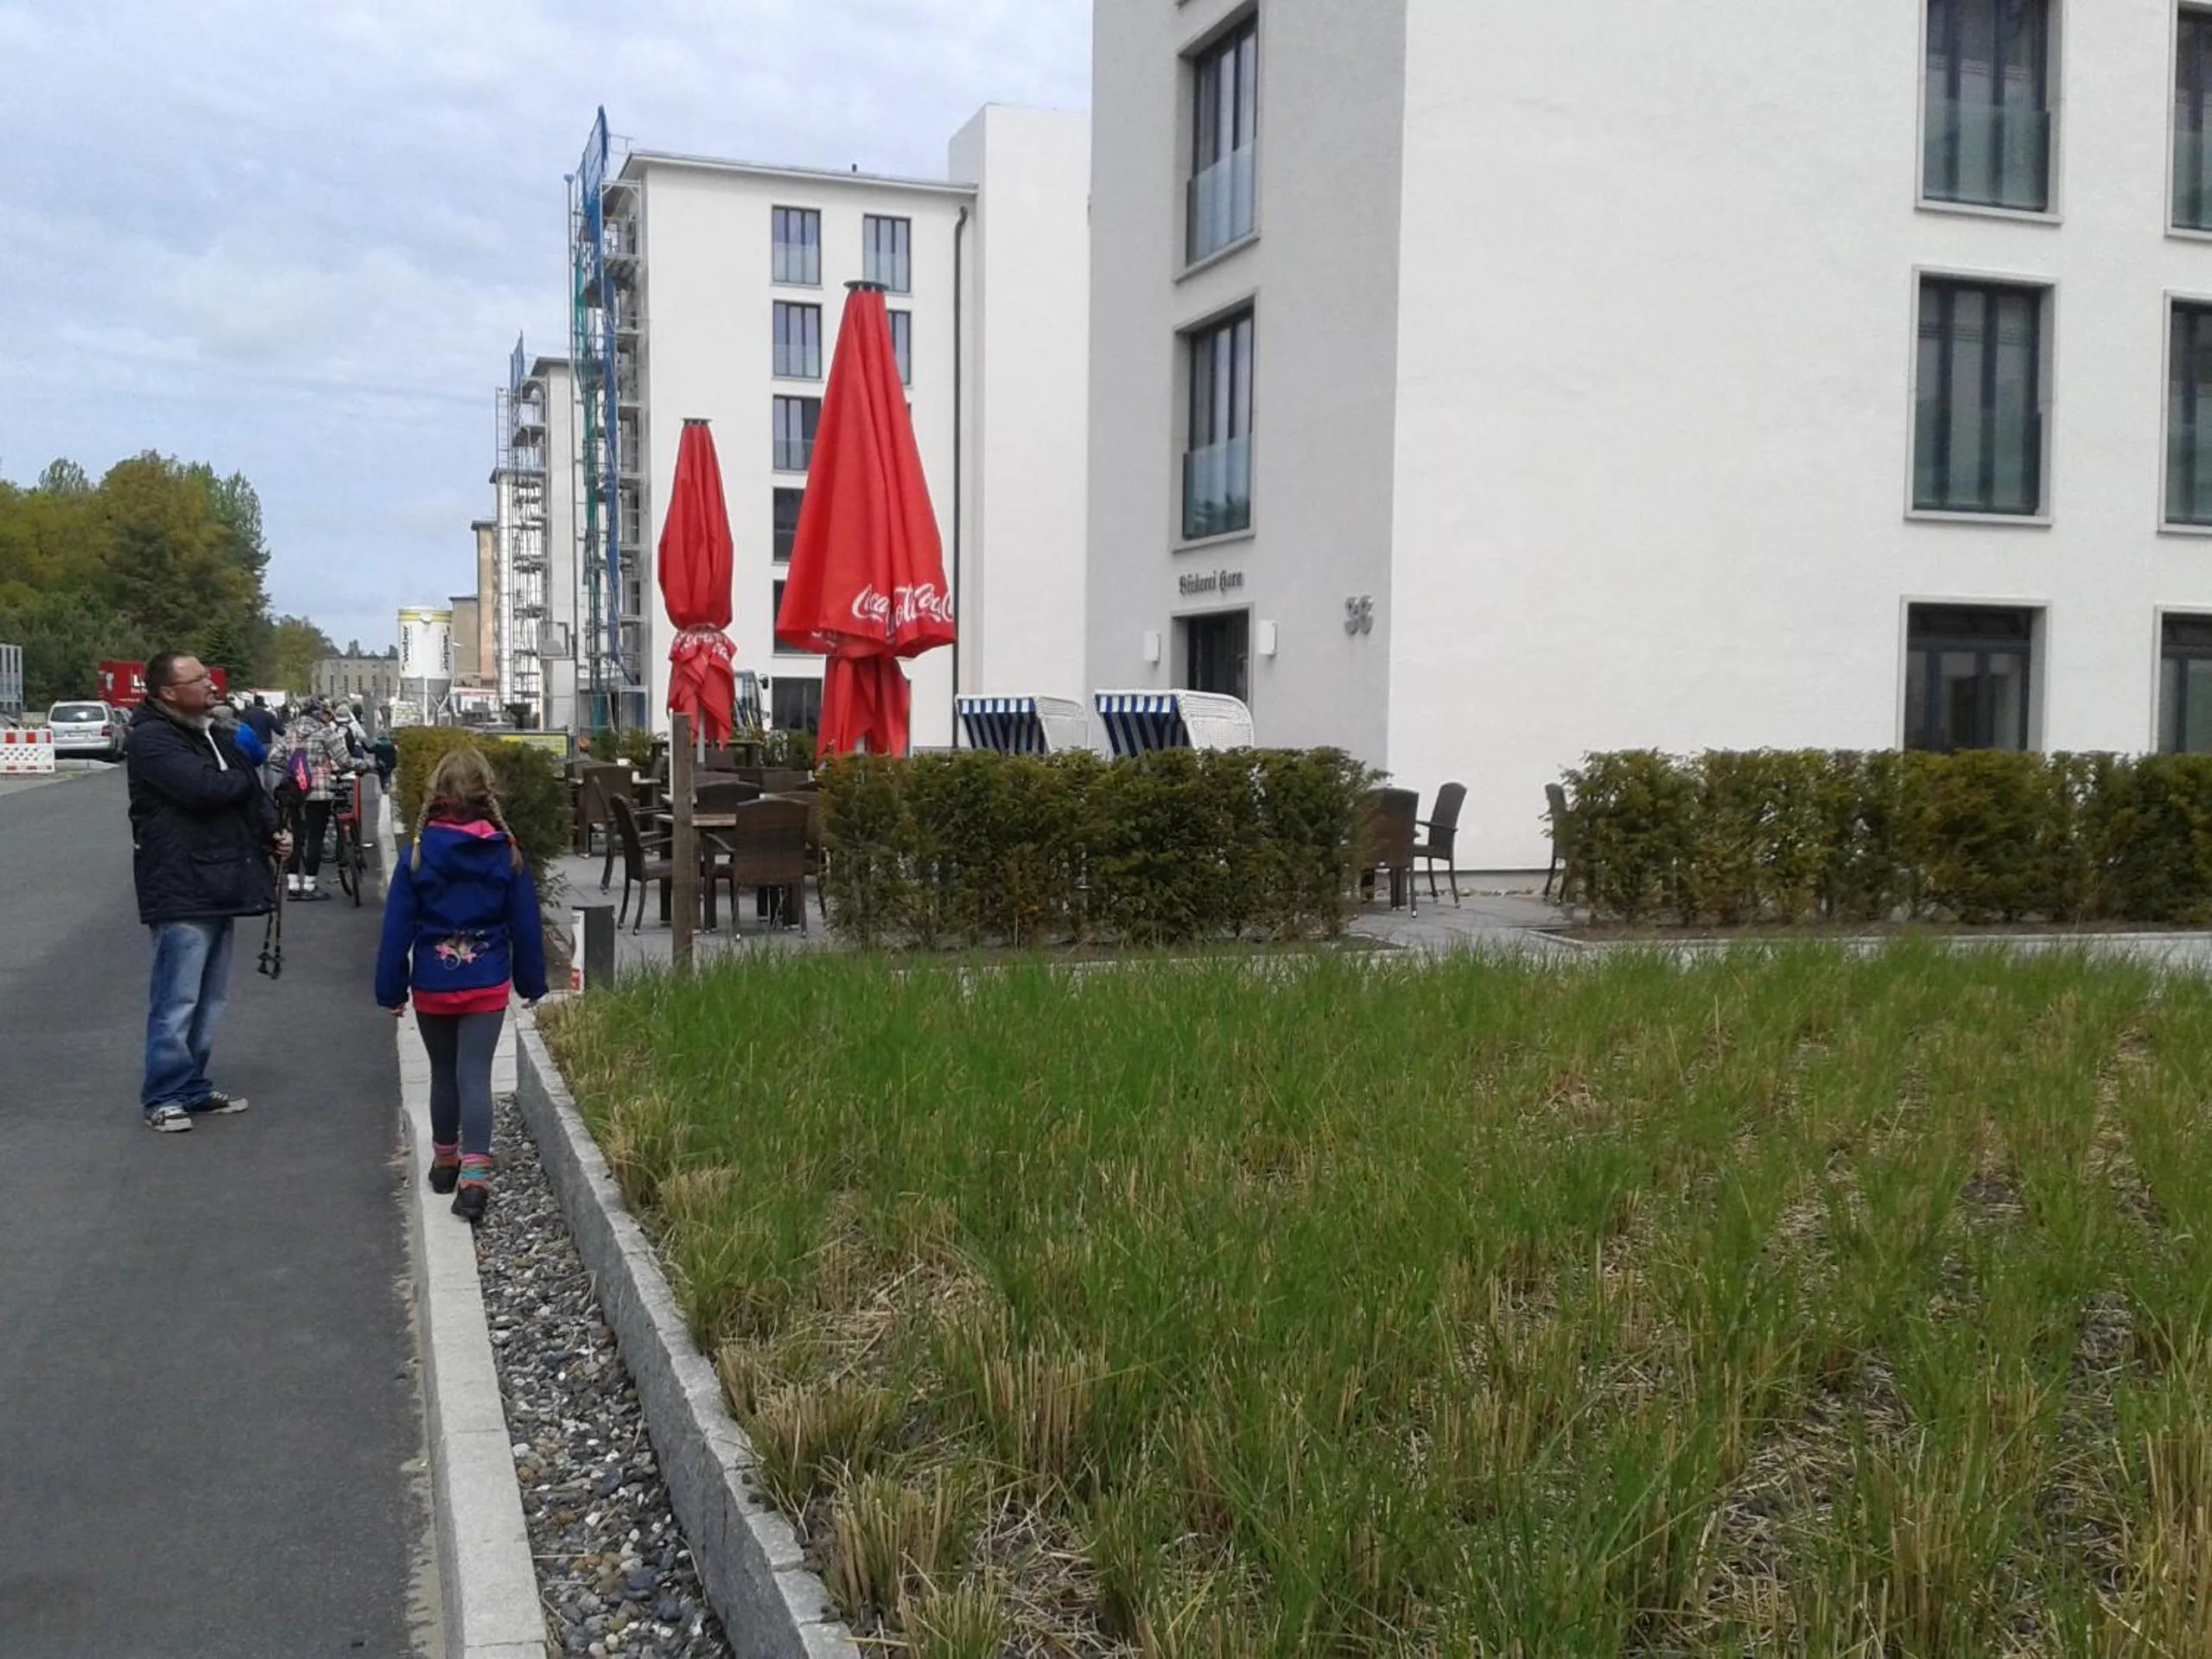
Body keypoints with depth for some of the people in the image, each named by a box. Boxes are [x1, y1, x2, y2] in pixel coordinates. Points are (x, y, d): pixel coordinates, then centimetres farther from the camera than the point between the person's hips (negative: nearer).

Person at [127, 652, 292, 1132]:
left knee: (209, 999, 16)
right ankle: (164, 1097, 3)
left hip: (218, 887, 9)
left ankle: (193, 1087, 25)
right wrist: (242, 780, -5)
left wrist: (271, 831, -1)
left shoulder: (212, 735, 17)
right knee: (177, 1001, -6)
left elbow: (250, 792, 19)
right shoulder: (152, 739, -12)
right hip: (181, 892, -9)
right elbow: (204, 787, -26)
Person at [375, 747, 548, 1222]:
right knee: (476, 1075, -2)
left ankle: (445, 1160, 32)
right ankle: (474, 1173, -14)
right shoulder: (506, 854, -5)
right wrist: (532, 982, 11)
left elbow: (397, 927, -4)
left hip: (431, 985, 1)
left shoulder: (418, 854, -7)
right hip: (488, 984, -1)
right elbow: (526, 924, 0)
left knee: (443, 1073, 18)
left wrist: (390, 989, 4)